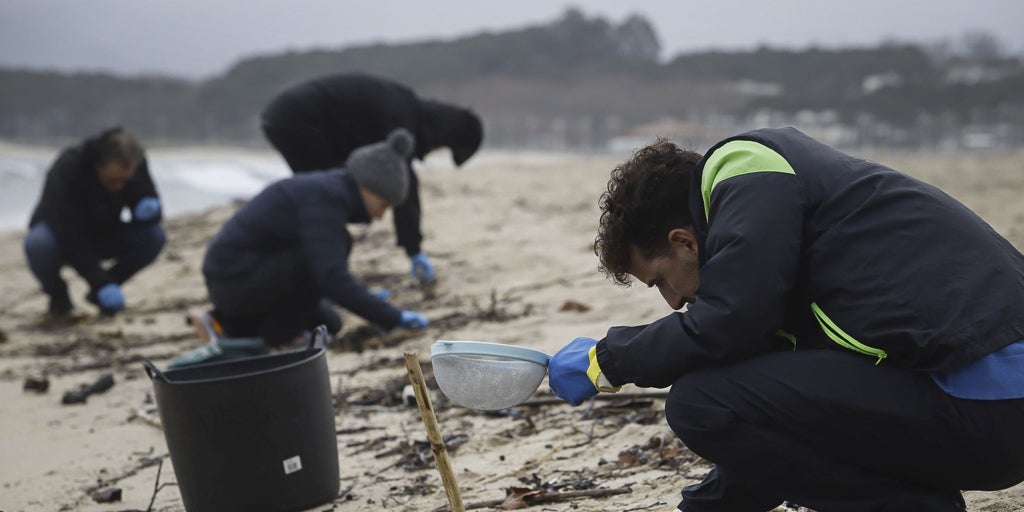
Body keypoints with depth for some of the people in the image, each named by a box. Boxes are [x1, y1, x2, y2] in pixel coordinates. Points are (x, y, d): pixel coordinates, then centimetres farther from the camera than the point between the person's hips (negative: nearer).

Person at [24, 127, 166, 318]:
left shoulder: (136, 165, -19)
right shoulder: (66, 169, -33)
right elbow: (72, 236, -36)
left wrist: (149, 210, -39)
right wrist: (101, 283, -42)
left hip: (102, 235, 4)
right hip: (61, 236, -4)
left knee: (155, 236, -23)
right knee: (37, 244, -39)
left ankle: (98, 294, -3)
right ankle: (59, 298, -6)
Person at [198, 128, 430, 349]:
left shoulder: (329, 189, 8)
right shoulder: (324, 200, -21)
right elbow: (333, 278, -30)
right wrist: (393, 317, -28)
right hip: (235, 280, -10)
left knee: (328, 325, 14)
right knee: (336, 245, -20)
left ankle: (229, 324, 15)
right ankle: (277, 332, -9)